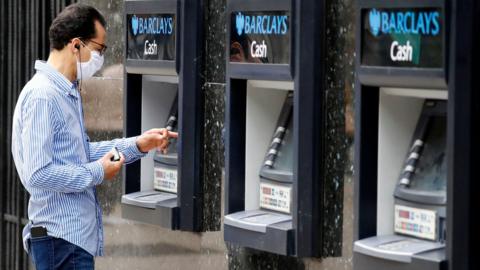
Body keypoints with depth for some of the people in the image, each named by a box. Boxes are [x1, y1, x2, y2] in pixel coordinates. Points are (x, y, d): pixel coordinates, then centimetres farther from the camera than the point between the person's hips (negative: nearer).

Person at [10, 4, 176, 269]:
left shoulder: (67, 92, 14)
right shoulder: (42, 96, -18)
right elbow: (37, 174, -24)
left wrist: (137, 145, 13)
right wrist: (97, 173, -13)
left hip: (75, 234, 10)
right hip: (61, 237, -10)